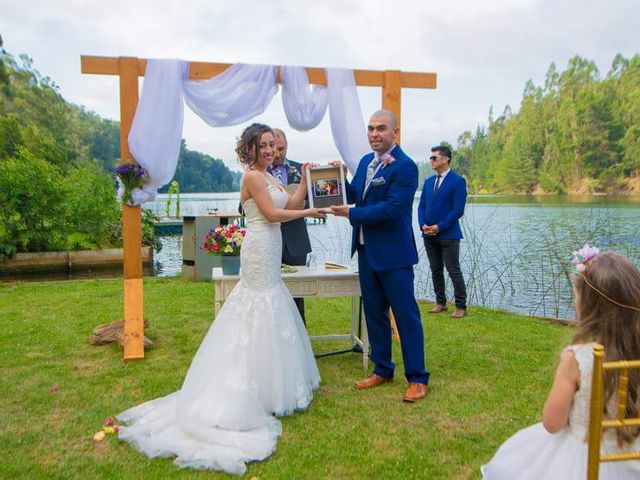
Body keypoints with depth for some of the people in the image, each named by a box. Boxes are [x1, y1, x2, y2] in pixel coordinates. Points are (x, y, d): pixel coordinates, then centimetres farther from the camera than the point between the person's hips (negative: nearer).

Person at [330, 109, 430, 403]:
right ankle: (382, 370, 31)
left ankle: (417, 378, 15)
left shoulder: (405, 166, -15)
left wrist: (351, 214, -18)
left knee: (406, 314, 2)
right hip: (366, 251, 8)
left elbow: (393, 208, -24)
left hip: (393, 253, -8)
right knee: (374, 313, 16)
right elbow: (354, 194, 16)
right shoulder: (366, 161, 10)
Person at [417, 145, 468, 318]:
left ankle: (461, 306, 8)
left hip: (448, 235, -6)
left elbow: (458, 210, -13)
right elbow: (421, 206, 13)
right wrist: (423, 225, -4)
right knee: (436, 270, 12)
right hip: (429, 235, 6)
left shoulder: (457, 181, -7)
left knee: (454, 271, -2)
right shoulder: (428, 182, 13)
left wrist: (439, 227, -16)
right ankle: (440, 303, 23)